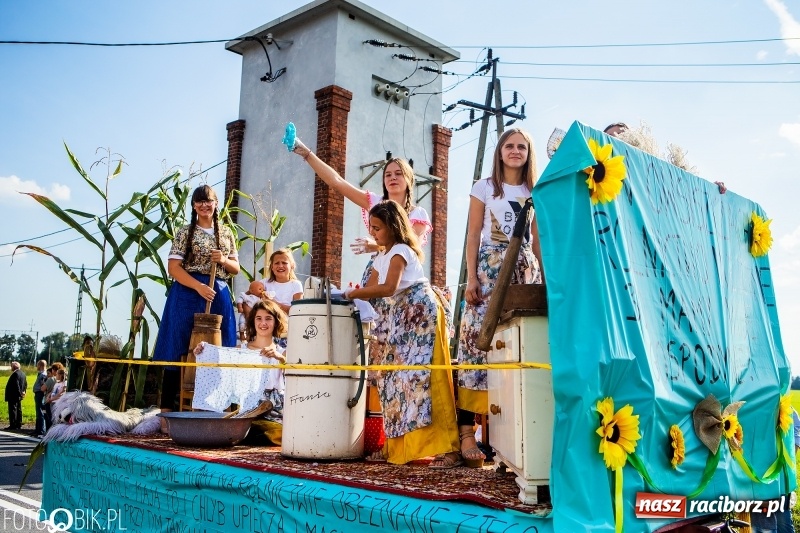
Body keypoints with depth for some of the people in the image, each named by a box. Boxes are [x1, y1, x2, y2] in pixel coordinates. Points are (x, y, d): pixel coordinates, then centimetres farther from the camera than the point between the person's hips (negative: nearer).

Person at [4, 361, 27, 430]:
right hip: (19, 396, 10)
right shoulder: (22, 373, 12)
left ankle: (13, 425, -4)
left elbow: (16, 385, -23)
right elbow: (25, 384, 15)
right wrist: (23, 391, 15)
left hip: (13, 395, -10)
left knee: (12, 410, -5)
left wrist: (20, 393, -17)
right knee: (18, 410, 12)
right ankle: (19, 425, 16)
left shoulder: (15, 374, -19)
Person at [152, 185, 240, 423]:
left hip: (219, 296, 4)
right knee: (179, 354, -4)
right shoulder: (185, 233, 4)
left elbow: (236, 268, 18)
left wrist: (224, 260, -4)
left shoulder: (226, 233, 15)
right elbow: (173, 268, -4)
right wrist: (199, 286, -17)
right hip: (187, 294, -3)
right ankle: (167, 412, -1)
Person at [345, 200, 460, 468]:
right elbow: (370, 289, 16)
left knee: (421, 376, -16)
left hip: (421, 312, -10)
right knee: (394, 378, 7)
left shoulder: (400, 251, -9)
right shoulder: (381, 258, 20)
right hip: (401, 315, 10)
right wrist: (348, 293, -1)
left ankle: (448, 449, -17)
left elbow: (388, 288, -21)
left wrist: (353, 293, -15)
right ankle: (396, 446, 13)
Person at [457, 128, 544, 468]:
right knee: (478, 341, -14)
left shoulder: (535, 193, 17)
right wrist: (471, 279, -8)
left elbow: (537, 240, 16)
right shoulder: (484, 188, 9)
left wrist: (544, 279, 7)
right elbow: (473, 235, 3)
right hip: (490, 269, -3)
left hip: (525, 271, 3)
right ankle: (467, 430, -15)